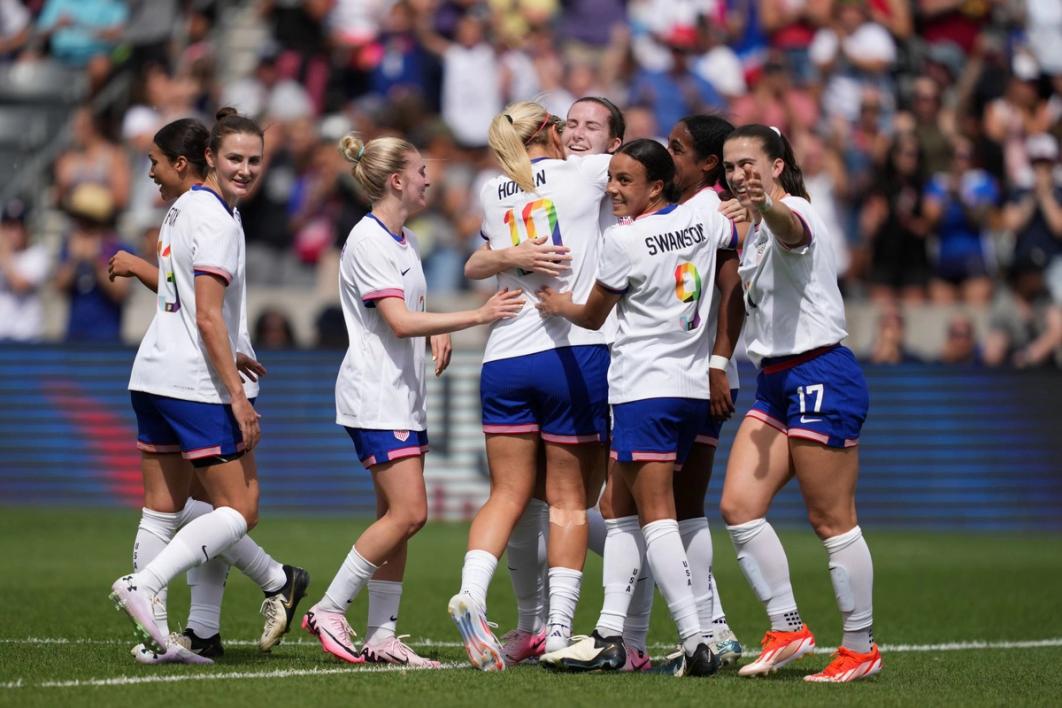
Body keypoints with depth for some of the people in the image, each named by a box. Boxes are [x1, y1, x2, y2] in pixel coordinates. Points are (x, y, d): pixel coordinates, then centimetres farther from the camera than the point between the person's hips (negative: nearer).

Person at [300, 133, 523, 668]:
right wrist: (478, 316, -24)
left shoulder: (404, 241, 15)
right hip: (374, 397, -10)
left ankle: (381, 636, 8)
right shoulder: (368, 241, -14)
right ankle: (329, 611, -6)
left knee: (396, 518, 6)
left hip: (404, 397, 10)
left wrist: (441, 333, 9)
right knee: (408, 513, -14)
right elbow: (400, 322, -22)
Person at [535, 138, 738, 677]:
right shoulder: (702, 218, 5)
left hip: (645, 389, -8)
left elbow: (592, 315, 1)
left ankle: (696, 642, -17)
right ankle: (610, 636, 11)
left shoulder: (624, 240, -12)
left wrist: (558, 304, 20)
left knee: (655, 516, -10)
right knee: (621, 510, 13)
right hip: (693, 387, 8)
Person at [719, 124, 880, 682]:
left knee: (831, 521, -4)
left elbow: (790, 229, -40)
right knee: (738, 506, -1)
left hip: (819, 377, -9)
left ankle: (860, 649, 5)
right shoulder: (755, 231, 15)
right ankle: (786, 630, 5)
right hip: (775, 382, 9)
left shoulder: (792, 213, -14)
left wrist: (766, 205, -61)